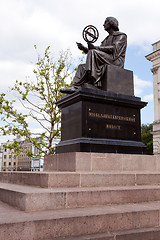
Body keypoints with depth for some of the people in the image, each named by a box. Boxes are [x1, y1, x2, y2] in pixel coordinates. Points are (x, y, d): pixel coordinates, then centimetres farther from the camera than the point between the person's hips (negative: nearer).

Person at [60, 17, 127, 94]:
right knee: (82, 67, -5)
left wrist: (95, 47, -20)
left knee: (93, 52, -28)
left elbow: (114, 48, -13)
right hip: (105, 64, 8)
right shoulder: (107, 39, 31)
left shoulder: (121, 36, 7)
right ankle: (74, 87, -26)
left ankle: (91, 84, -39)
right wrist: (84, 48, 4)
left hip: (116, 62, -8)